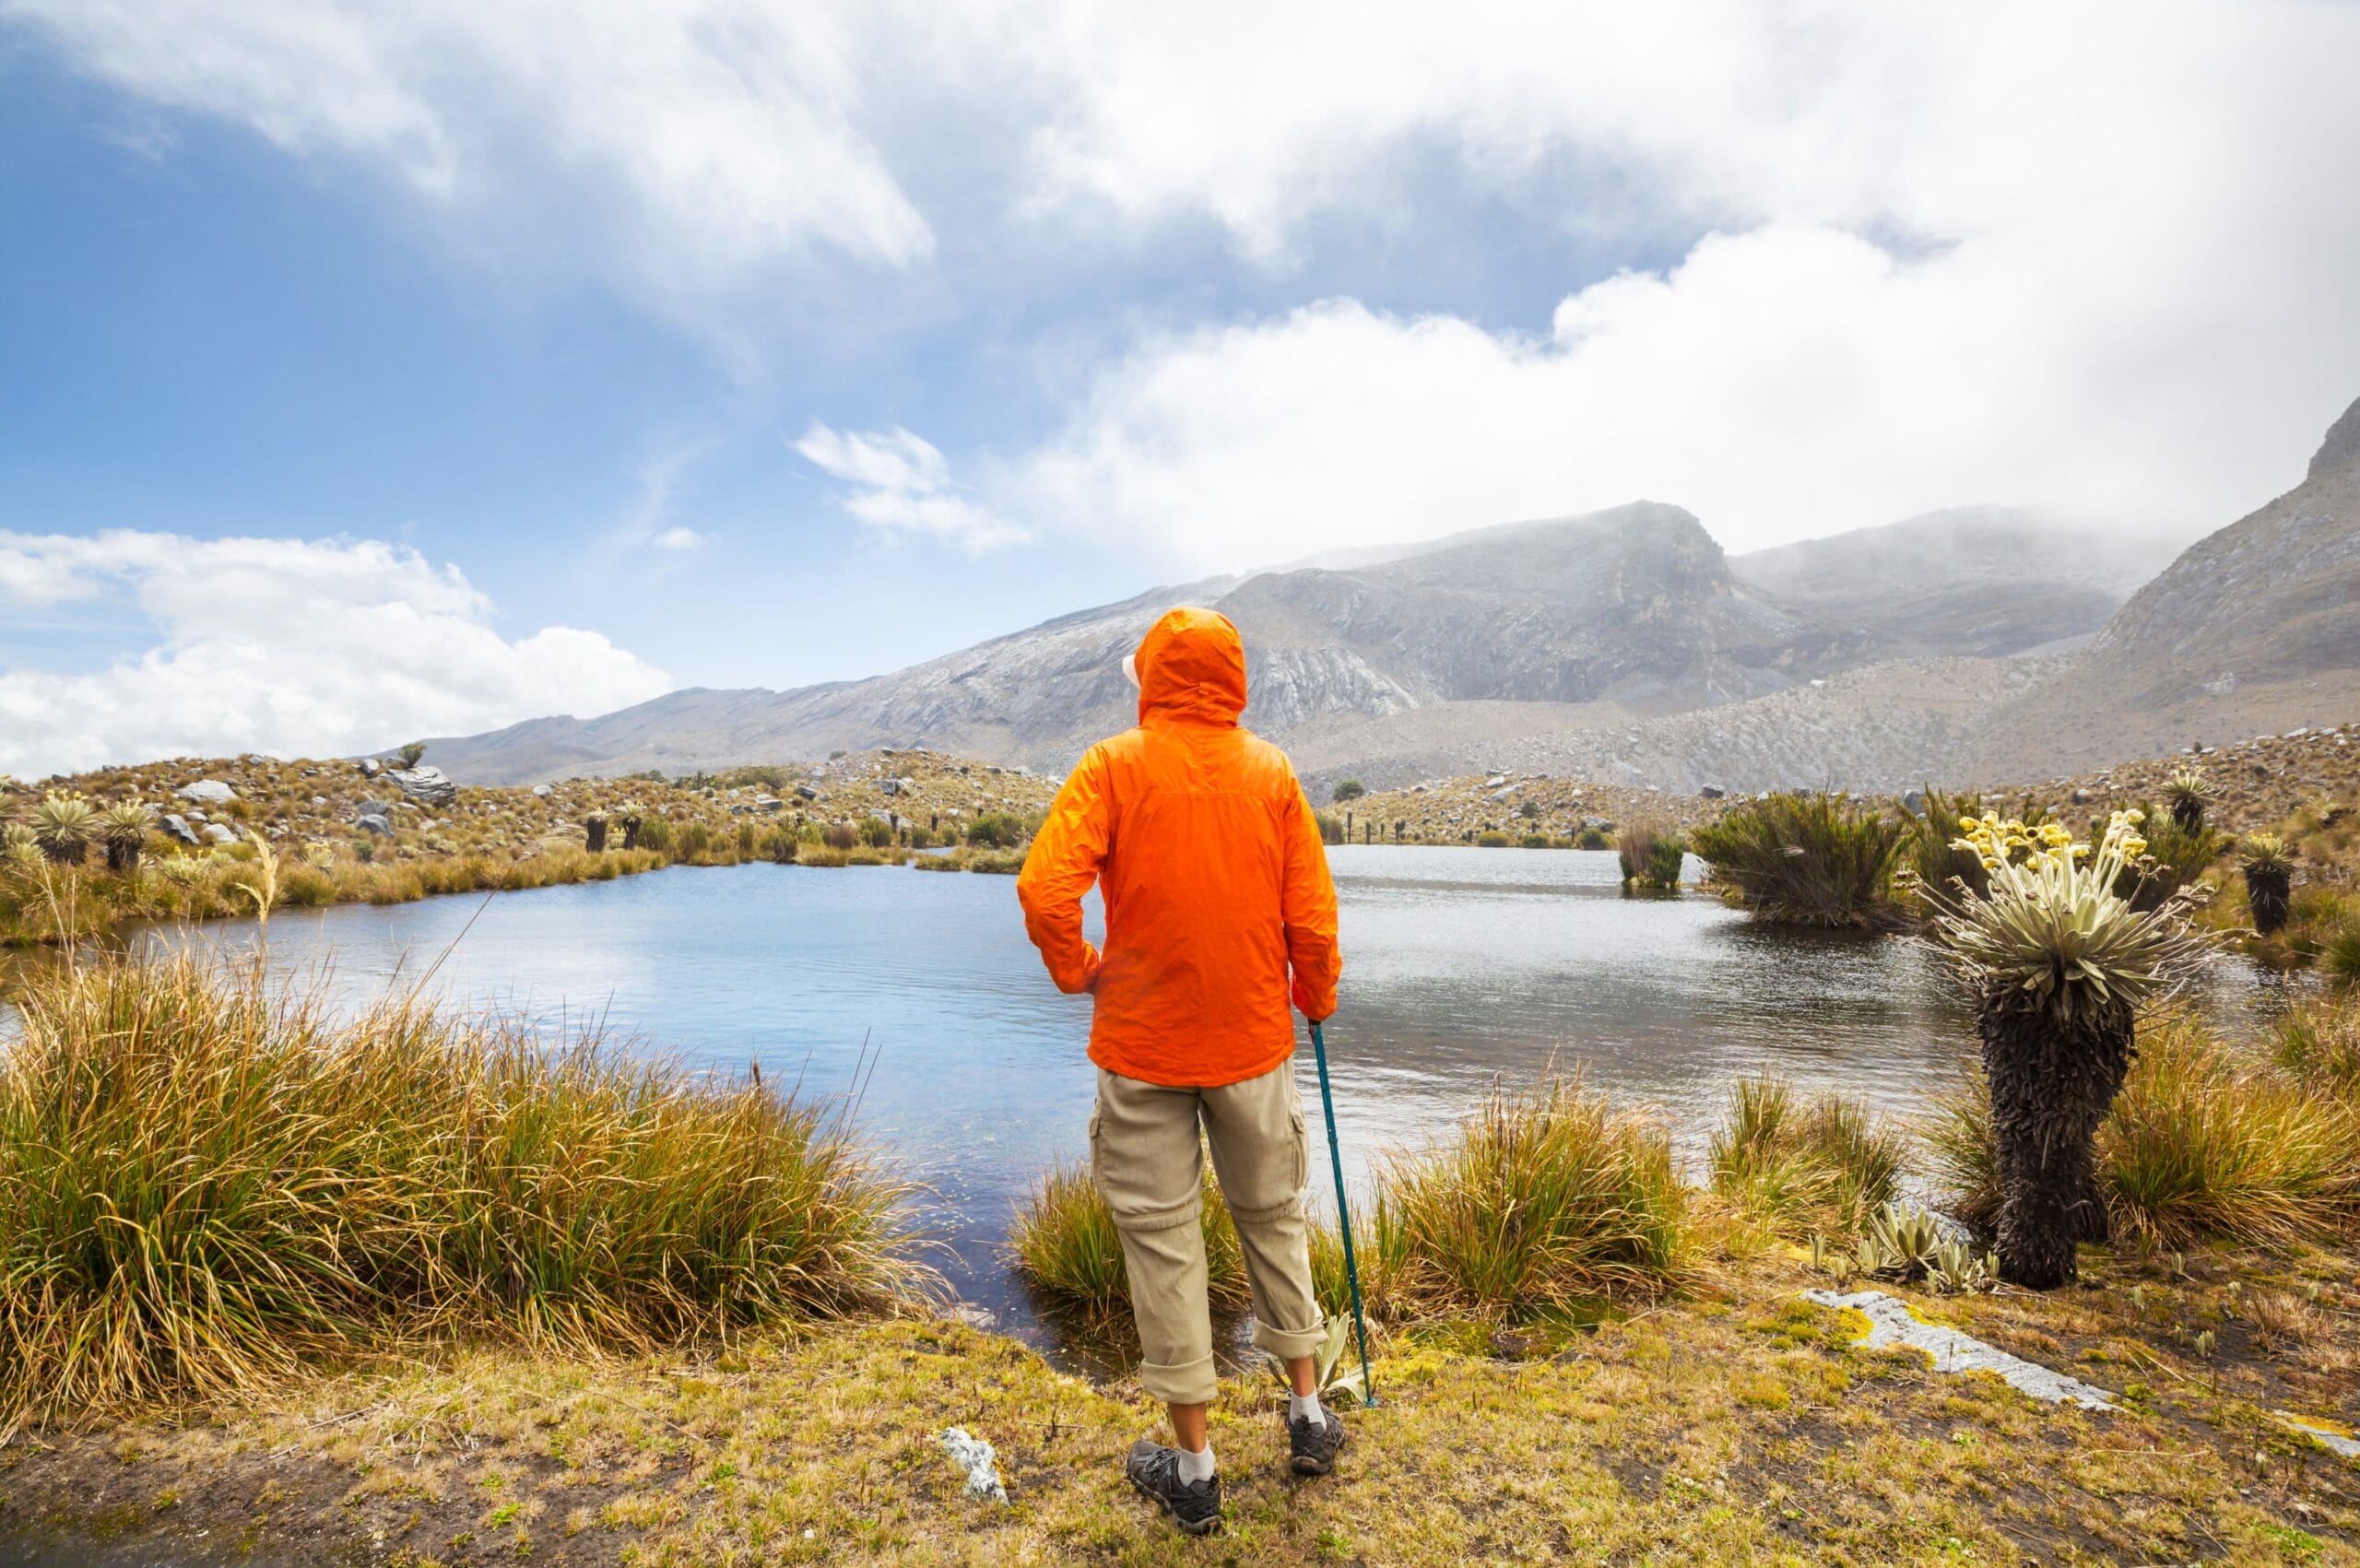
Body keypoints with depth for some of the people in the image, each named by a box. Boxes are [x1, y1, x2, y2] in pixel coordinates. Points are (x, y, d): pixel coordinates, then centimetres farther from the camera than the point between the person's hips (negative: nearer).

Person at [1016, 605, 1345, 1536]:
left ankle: (1194, 1469, 23)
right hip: (1254, 1039, 3)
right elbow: (1312, 913, -2)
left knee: (1163, 1239, 10)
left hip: (1142, 1044, -3)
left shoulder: (1115, 766, -9)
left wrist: (1077, 972, -2)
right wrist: (1316, 1000, 15)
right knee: (1274, 1218, 21)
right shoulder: (1271, 771, -1)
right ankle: (1308, 1417, 35)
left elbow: (1044, 891, -20)